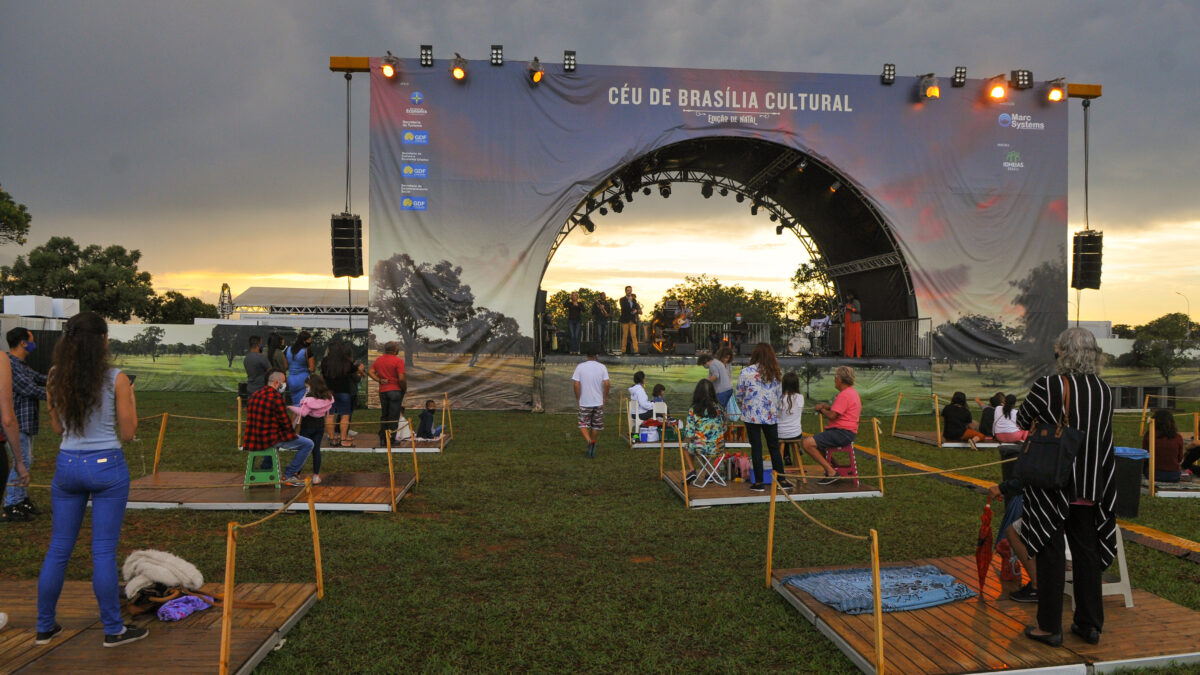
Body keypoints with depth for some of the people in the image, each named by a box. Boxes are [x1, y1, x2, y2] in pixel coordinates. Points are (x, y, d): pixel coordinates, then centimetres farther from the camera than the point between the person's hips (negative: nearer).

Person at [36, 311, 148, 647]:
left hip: (67, 465, 4)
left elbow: (57, 427, 12)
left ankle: (44, 627, 26)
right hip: (106, 467, -4)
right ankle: (113, 630, 12)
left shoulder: (58, 378, 1)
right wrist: (131, 399, 7)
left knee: (58, 549, 15)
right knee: (104, 552, 2)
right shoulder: (117, 379, -11)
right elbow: (127, 434, -6)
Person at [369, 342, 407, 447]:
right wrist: (405, 389, -4)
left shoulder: (378, 360, 9)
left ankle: (382, 441, 19)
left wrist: (379, 380, 1)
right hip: (395, 391, -6)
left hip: (382, 391, 6)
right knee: (393, 417, -1)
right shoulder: (398, 360, -12)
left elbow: (370, 372, 7)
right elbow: (401, 379, -18)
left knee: (384, 416, 15)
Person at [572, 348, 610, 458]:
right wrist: (605, 397, 4)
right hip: (598, 402, 1)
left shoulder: (580, 367, -3)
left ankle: (589, 441, -19)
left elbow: (576, 384, -8)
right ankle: (592, 448, 18)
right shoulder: (602, 367, -1)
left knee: (583, 424, 7)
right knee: (596, 426, 14)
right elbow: (606, 383, -8)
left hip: (584, 402, -1)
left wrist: (578, 399, 3)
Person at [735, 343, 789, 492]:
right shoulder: (774, 373, 2)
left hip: (752, 416, -3)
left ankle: (759, 482, 7)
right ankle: (781, 480, 16)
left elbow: (739, 394, -1)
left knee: (756, 448, 4)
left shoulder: (746, 372, -8)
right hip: (771, 415, 3)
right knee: (774, 447, 11)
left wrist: (743, 407, 17)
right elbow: (778, 394, 8)